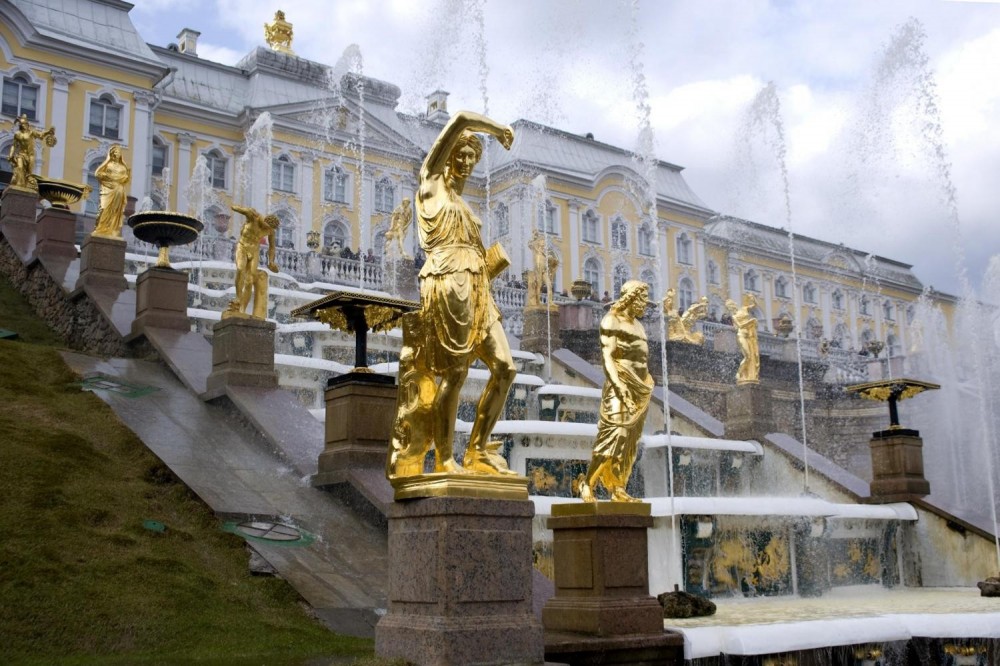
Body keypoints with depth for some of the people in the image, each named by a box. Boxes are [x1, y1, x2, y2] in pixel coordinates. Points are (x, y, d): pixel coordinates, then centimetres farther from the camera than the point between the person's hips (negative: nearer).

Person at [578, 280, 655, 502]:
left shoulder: (637, 324, 20)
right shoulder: (612, 320, -3)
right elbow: (607, 354, -13)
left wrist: (647, 385, 15)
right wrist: (617, 383, -24)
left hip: (640, 388, 8)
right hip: (621, 387, -8)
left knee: (630, 442, 4)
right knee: (614, 434, -16)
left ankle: (618, 489, 5)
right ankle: (588, 485, -13)